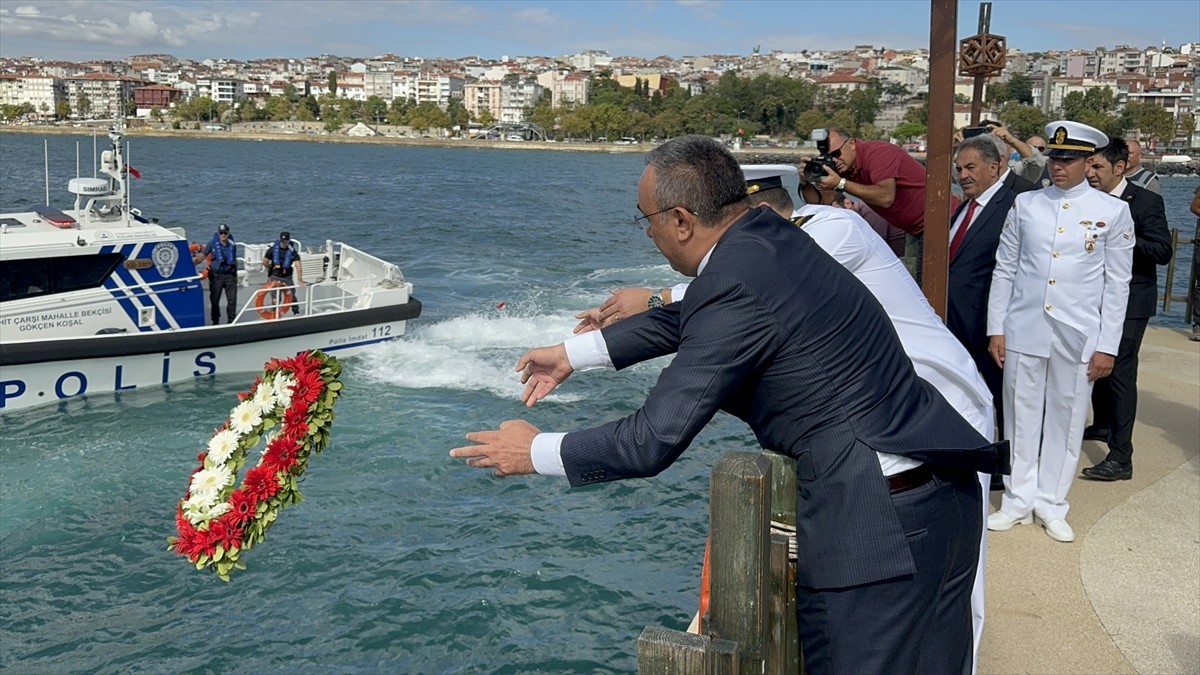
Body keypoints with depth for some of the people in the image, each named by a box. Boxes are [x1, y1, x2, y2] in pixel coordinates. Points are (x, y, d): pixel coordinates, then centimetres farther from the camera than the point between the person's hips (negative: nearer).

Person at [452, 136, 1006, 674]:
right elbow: (694, 318, 23)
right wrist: (574, 353, 28)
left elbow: (653, 441, -17)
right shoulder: (768, 233, 6)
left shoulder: (737, 287, -20)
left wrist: (537, 452, -1)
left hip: (873, 527, -9)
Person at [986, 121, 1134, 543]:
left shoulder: (1113, 212, 0)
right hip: (1023, 332, 1)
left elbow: (1117, 284, 1)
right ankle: (1018, 501, 20)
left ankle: (1051, 505, 21)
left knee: (1066, 421, 7)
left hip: (1078, 338, -1)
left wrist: (1107, 346, -3)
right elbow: (1004, 270, 7)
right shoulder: (1025, 204, 4)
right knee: (1021, 418, 8)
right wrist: (996, 329, 3)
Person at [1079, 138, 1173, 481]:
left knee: (1120, 372, -10)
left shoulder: (1146, 202, -12)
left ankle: (1120, 458, -9)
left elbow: (1163, 252, -16)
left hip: (1129, 301, -7)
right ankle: (1103, 425, 43)